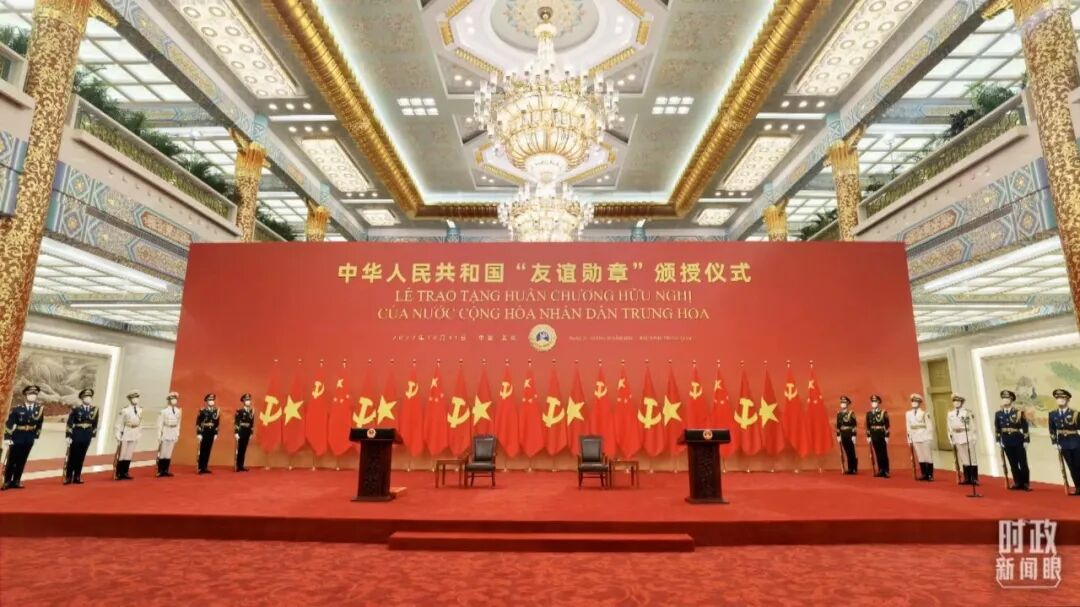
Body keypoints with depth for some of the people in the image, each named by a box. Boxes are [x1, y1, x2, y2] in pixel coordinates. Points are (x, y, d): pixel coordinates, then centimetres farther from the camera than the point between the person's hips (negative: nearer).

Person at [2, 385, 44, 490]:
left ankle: (16, 481, 16)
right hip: (16, 438, -3)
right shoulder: (16, 409, -9)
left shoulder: (40, 409, 1)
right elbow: (9, 424, -11)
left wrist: (36, 435, 9)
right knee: (11, 461, 5)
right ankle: (7, 482, 14)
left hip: (29, 440, 3)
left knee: (22, 461, 9)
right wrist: (7, 438, -16)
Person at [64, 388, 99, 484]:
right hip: (76, 435, -3)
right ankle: (68, 477, 14)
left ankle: (77, 477, 16)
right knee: (72, 457, 5)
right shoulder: (76, 408, -8)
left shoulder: (94, 409, 4)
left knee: (81, 457, 9)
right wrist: (68, 436, -12)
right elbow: (70, 423, -8)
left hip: (87, 436, 3)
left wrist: (93, 434, 6)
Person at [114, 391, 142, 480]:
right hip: (125, 434, -5)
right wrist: (118, 437, -8)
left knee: (129, 455, 10)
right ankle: (118, 474, 13)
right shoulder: (125, 410, -13)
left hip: (134, 435, 5)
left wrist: (138, 435, 10)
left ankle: (125, 473, 19)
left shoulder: (140, 410, 3)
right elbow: (119, 424, -8)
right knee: (121, 455, 2)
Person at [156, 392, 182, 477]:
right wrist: (159, 436, -8)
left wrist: (177, 434, 9)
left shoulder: (178, 411, 4)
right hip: (165, 433, -4)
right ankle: (160, 471, 8)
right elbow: (160, 424, -7)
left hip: (173, 433, 4)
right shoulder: (164, 411, -9)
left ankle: (166, 470, 14)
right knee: (162, 453, 0)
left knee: (169, 453, 8)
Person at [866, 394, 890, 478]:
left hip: (882, 435, -4)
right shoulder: (868, 413, 8)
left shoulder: (884, 412, -3)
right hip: (874, 436, 4)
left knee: (884, 454, 0)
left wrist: (887, 436, -10)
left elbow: (887, 425, -5)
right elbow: (868, 426, 10)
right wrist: (868, 436, 5)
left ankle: (886, 471, 5)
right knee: (877, 454, 8)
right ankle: (881, 471, 14)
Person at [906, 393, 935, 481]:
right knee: (920, 457, 8)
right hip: (915, 438, 4)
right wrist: (909, 439, 10)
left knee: (928, 457, 2)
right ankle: (924, 474, 15)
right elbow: (908, 428, 11)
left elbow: (929, 427, -6)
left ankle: (930, 475, 10)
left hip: (924, 438, -4)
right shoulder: (908, 414, 7)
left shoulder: (924, 413, -7)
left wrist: (930, 438, -8)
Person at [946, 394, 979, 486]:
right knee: (963, 459, 8)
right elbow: (949, 428, 10)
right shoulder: (950, 414, 7)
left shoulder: (967, 412, -5)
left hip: (968, 437, -3)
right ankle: (967, 478, 15)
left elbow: (972, 426, -4)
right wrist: (951, 439, 8)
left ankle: (974, 479, 9)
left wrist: (974, 438, -7)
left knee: (972, 458, 2)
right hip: (957, 439, 4)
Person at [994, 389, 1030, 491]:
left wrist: (1026, 440, -9)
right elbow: (997, 428, 8)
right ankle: (1018, 483, 16)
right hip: (1007, 442, 3)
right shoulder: (998, 414, 5)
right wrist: (998, 440, 2)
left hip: (1018, 441, -3)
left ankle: (1025, 483, 13)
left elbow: (1025, 427, -5)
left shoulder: (1019, 412, -4)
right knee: (1013, 464, 8)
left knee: (1023, 463, 3)